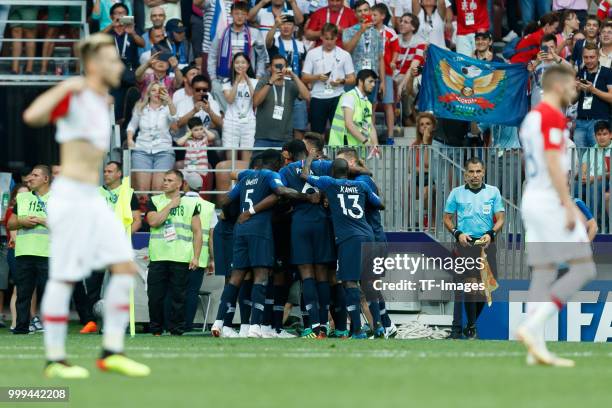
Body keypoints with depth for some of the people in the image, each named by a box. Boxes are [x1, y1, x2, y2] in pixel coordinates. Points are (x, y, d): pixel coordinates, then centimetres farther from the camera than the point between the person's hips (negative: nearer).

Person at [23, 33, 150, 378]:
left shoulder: (102, 101, 15)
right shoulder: (73, 96, -11)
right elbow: (32, 116, -29)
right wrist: (66, 86, -26)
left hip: (94, 199, 9)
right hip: (71, 195, -9)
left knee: (125, 267, 1)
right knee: (64, 277, -4)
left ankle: (112, 353, 4)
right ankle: (55, 360, 2)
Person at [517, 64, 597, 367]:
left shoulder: (531, 118, 17)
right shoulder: (553, 117, -12)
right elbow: (553, 164, -20)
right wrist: (569, 206, -21)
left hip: (531, 201, 10)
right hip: (552, 202, -10)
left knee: (543, 274, 6)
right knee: (584, 269, -7)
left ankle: (536, 348, 1)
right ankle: (532, 327, -15)